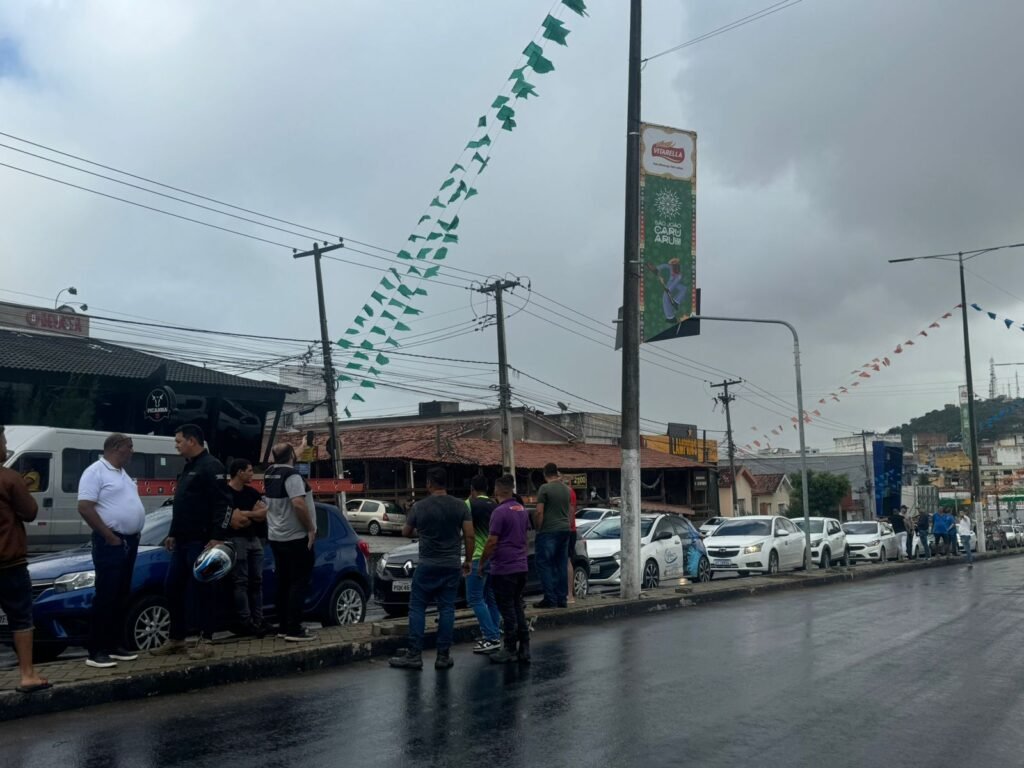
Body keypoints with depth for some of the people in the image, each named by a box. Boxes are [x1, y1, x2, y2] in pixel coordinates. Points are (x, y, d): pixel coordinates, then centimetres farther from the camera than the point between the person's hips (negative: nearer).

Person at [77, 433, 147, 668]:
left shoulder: (121, 473, 17)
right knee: (105, 596, -6)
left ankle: (115, 645, 19)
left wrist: (133, 536, 12)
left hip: (130, 542, 9)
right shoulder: (96, 471, -12)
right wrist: (110, 537, -18)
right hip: (111, 544, -9)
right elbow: (85, 508, -19)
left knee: (121, 596, 12)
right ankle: (96, 651, -1)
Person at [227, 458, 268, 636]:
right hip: (237, 540, -7)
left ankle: (257, 620, 9)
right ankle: (245, 622, -7)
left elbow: (266, 512, 8)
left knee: (256, 581, 6)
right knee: (241, 582, -7)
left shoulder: (252, 492, 14)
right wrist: (255, 514, -4)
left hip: (255, 539, 7)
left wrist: (245, 514, -7)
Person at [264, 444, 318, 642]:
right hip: (296, 538, -9)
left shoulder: (270, 473, 7)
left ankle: (283, 627, 18)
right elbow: (298, 504, -28)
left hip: (276, 538, 9)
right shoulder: (292, 475, -18)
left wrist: (299, 449, 40)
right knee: (299, 583, -5)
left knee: (283, 583, 13)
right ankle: (294, 630, -6)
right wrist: (311, 529, -20)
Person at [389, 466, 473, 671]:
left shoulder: (419, 507, -5)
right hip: (452, 565, 2)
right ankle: (443, 656, 6)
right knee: (446, 609, 6)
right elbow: (469, 536, -2)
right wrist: (468, 560, 8)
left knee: (417, 608, 5)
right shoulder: (460, 506, -1)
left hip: (427, 565, -2)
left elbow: (406, 533, 8)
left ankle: (414, 655, 2)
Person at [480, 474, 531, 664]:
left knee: (508, 609, 0)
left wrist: (482, 563, -5)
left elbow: (492, 542, -16)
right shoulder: (522, 510, 10)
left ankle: (510, 650, 5)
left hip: (504, 568, -8)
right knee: (518, 607, 13)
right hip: (521, 566, 8)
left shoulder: (500, 512, -15)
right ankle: (524, 648, 15)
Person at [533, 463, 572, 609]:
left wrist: (537, 528, -4)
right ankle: (561, 599, 12)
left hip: (548, 531, -7)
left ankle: (550, 599, -6)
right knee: (561, 565, 10)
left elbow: (539, 512, -14)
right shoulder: (566, 489, 11)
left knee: (544, 564, -2)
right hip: (565, 530, 7)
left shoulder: (545, 488, -10)